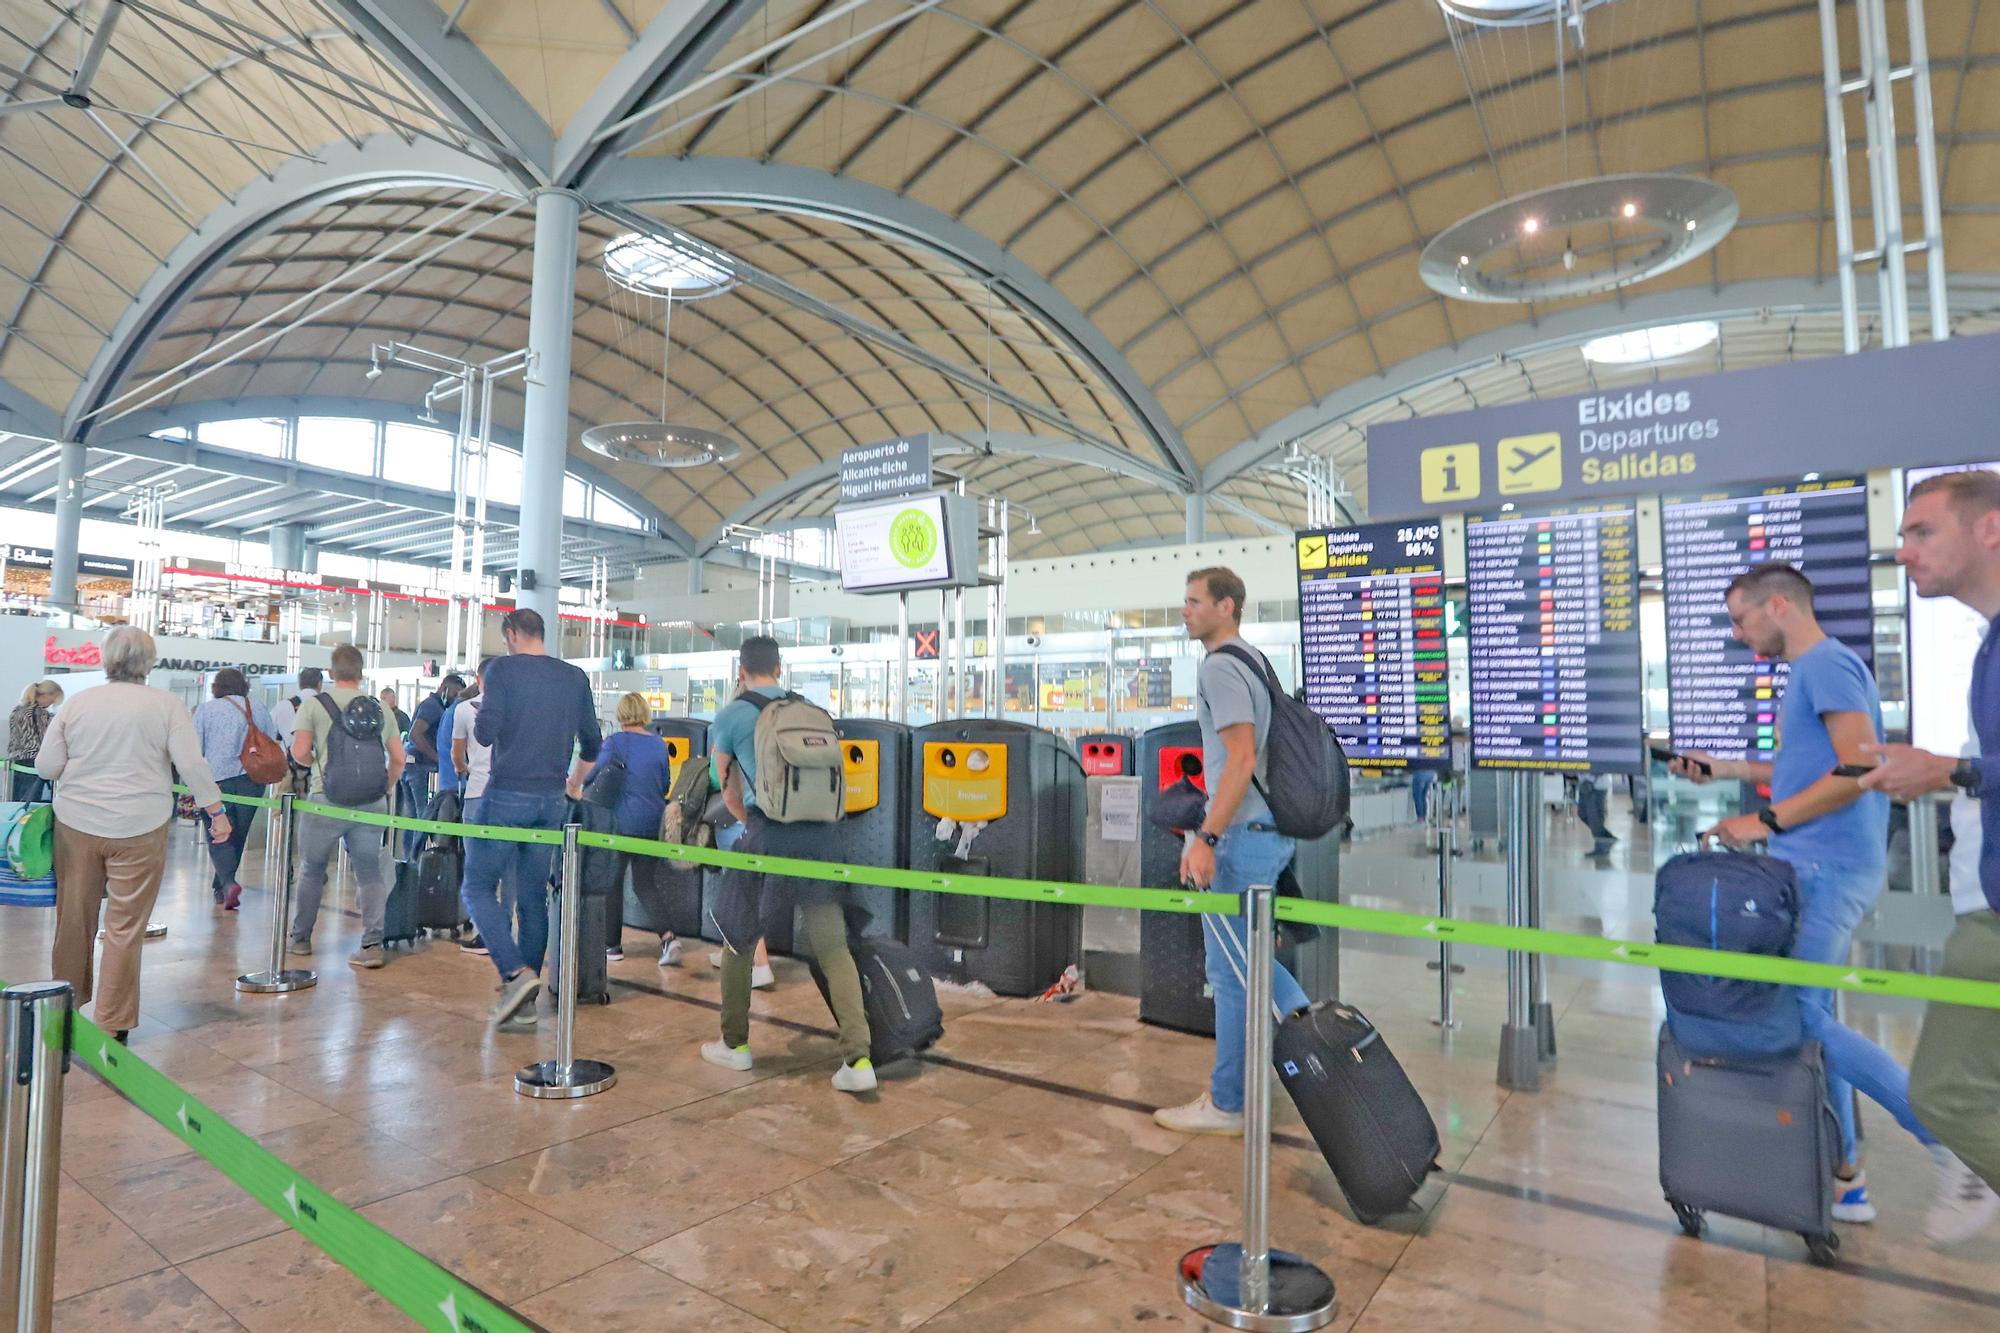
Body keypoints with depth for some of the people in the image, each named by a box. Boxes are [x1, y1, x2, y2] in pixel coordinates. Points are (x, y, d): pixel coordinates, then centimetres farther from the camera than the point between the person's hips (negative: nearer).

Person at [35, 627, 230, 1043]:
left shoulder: (77, 703, 0)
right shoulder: (165, 705, -7)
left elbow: (45, 766, 2)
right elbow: (192, 764, -11)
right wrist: (217, 811, -3)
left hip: (76, 824, 3)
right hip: (139, 830, -3)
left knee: (74, 919, 17)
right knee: (125, 927, 3)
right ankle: (113, 1023, 8)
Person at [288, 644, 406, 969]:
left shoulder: (316, 704, -1)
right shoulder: (379, 707, 7)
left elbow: (298, 752, -9)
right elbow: (398, 758, 6)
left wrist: (318, 762, 13)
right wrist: (385, 790, 20)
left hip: (327, 800, -2)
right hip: (371, 803, 2)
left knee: (312, 870, 16)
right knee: (370, 872, 5)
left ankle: (300, 938, 28)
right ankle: (373, 944, -4)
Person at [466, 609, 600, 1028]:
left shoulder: (502, 670, -6)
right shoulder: (576, 678, 8)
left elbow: (485, 734, -12)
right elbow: (591, 742, 12)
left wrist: (484, 699, 9)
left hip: (506, 795, -5)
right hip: (552, 801, 5)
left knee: (479, 888, 6)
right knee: (533, 899, 10)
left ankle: (517, 973, -11)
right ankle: (524, 1001, 14)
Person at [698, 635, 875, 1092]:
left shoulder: (729, 716, 6)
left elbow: (728, 793, 13)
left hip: (767, 833, -3)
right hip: (820, 832, 3)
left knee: (738, 936, 18)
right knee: (833, 945, 5)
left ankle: (734, 1044, 31)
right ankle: (858, 1059, -2)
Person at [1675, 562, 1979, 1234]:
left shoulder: (1826, 664, -12)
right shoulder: (1809, 671, 17)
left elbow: (1860, 769, -20)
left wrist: (1766, 821, -20)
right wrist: (1721, 768, 23)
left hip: (1827, 869, -10)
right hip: (1814, 868, 10)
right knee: (1808, 1012, 11)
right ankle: (1845, 1178, 18)